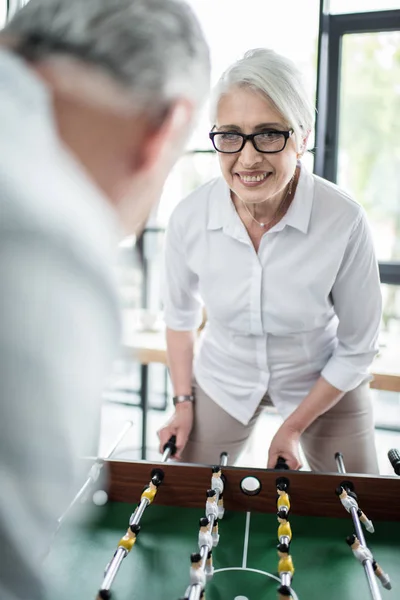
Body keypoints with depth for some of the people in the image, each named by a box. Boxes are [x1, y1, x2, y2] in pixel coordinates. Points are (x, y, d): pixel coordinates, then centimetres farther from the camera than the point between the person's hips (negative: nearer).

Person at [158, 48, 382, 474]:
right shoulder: (188, 218, -20)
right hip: (223, 379, 2)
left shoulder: (344, 222, -27)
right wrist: (183, 403, 2)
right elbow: (180, 315, 0)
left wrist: (293, 427, -10)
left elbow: (356, 349, -13)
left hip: (324, 384, -1)